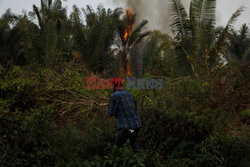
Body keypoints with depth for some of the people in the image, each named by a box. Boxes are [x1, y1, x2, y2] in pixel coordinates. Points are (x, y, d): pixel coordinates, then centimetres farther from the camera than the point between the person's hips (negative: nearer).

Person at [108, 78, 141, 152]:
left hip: (126, 128, -7)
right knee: (132, 144, 28)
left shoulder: (114, 96, -6)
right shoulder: (130, 95, 15)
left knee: (117, 147, 8)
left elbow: (111, 113, -5)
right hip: (137, 125, 7)